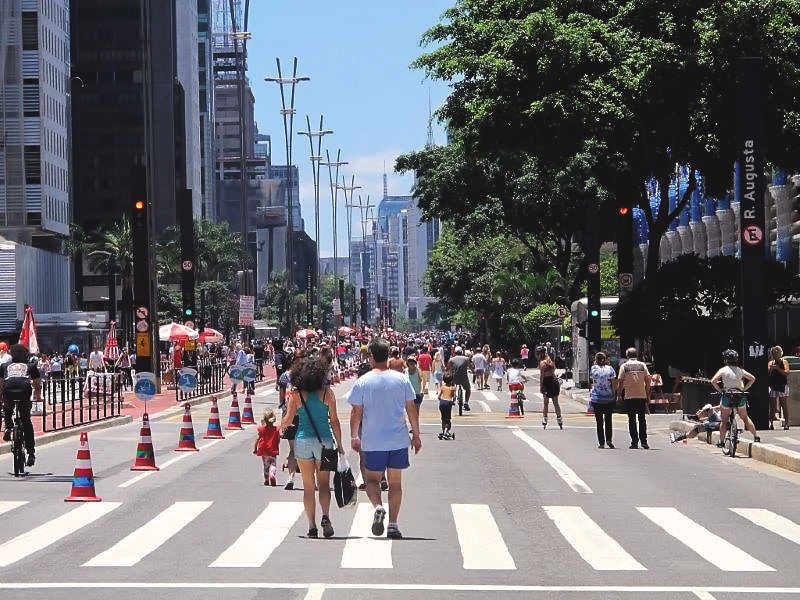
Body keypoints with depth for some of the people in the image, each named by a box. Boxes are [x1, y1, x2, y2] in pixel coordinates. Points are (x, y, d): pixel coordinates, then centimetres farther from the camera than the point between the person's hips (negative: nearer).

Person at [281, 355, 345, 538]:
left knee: (308, 486, 9)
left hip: (302, 440, 0)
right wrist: (339, 444, 4)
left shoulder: (296, 394, -4)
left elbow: (287, 420, 0)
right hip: (324, 440, 0)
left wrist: (281, 425, 23)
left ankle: (312, 526, 6)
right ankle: (325, 516, -15)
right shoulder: (327, 392, -4)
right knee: (324, 484, 9)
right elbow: (334, 421, -3)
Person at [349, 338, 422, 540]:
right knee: (395, 482, 10)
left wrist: (354, 437, 9)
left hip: (373, 442, -1)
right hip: (399, 440, 1)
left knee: (372, 478, 12)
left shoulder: (362, 382, -6)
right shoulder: (401, 379, -1)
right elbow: (411, 409, 3)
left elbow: (356, 413, -3)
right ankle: (393, 524, 7)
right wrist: (416, 434, 12)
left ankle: (378, 507, -15)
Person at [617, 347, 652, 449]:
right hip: (642, 396, 2)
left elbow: (620, 381, -1)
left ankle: (634, 442, -1)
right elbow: (647, 380, 3)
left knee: (632, 419, 3)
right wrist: (648, 394, 10)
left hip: (629, 396, -2)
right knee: (642, 419, 9)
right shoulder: (642, 365, 5)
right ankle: (644, 442, 5)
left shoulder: (624, 366, 0)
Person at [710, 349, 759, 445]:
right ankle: (756, 436, 18)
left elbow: (713, 381, -11)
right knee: (745, 418, 17)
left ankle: (721, 441, 8)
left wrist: (719, 390, 2)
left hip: (727, 396, -3)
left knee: (724, 420, 7)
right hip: (740, 396, 3)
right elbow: (752, 378, 12)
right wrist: (744, 388, 16)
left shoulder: (723, 370, -2)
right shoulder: (740, 370, 8)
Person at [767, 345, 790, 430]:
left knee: (785, 406, -4)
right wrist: (771, 369, -10)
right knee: (772, 407, 0)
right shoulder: (770, 363, 11)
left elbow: (786, 372, -11)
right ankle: (771, 423, 3)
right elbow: (767, 375, 6)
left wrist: (777, 368, -17)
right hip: (773, 387, 2)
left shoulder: (784, 362, 4)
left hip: (783, 386, -2)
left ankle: (786, 423, -1)